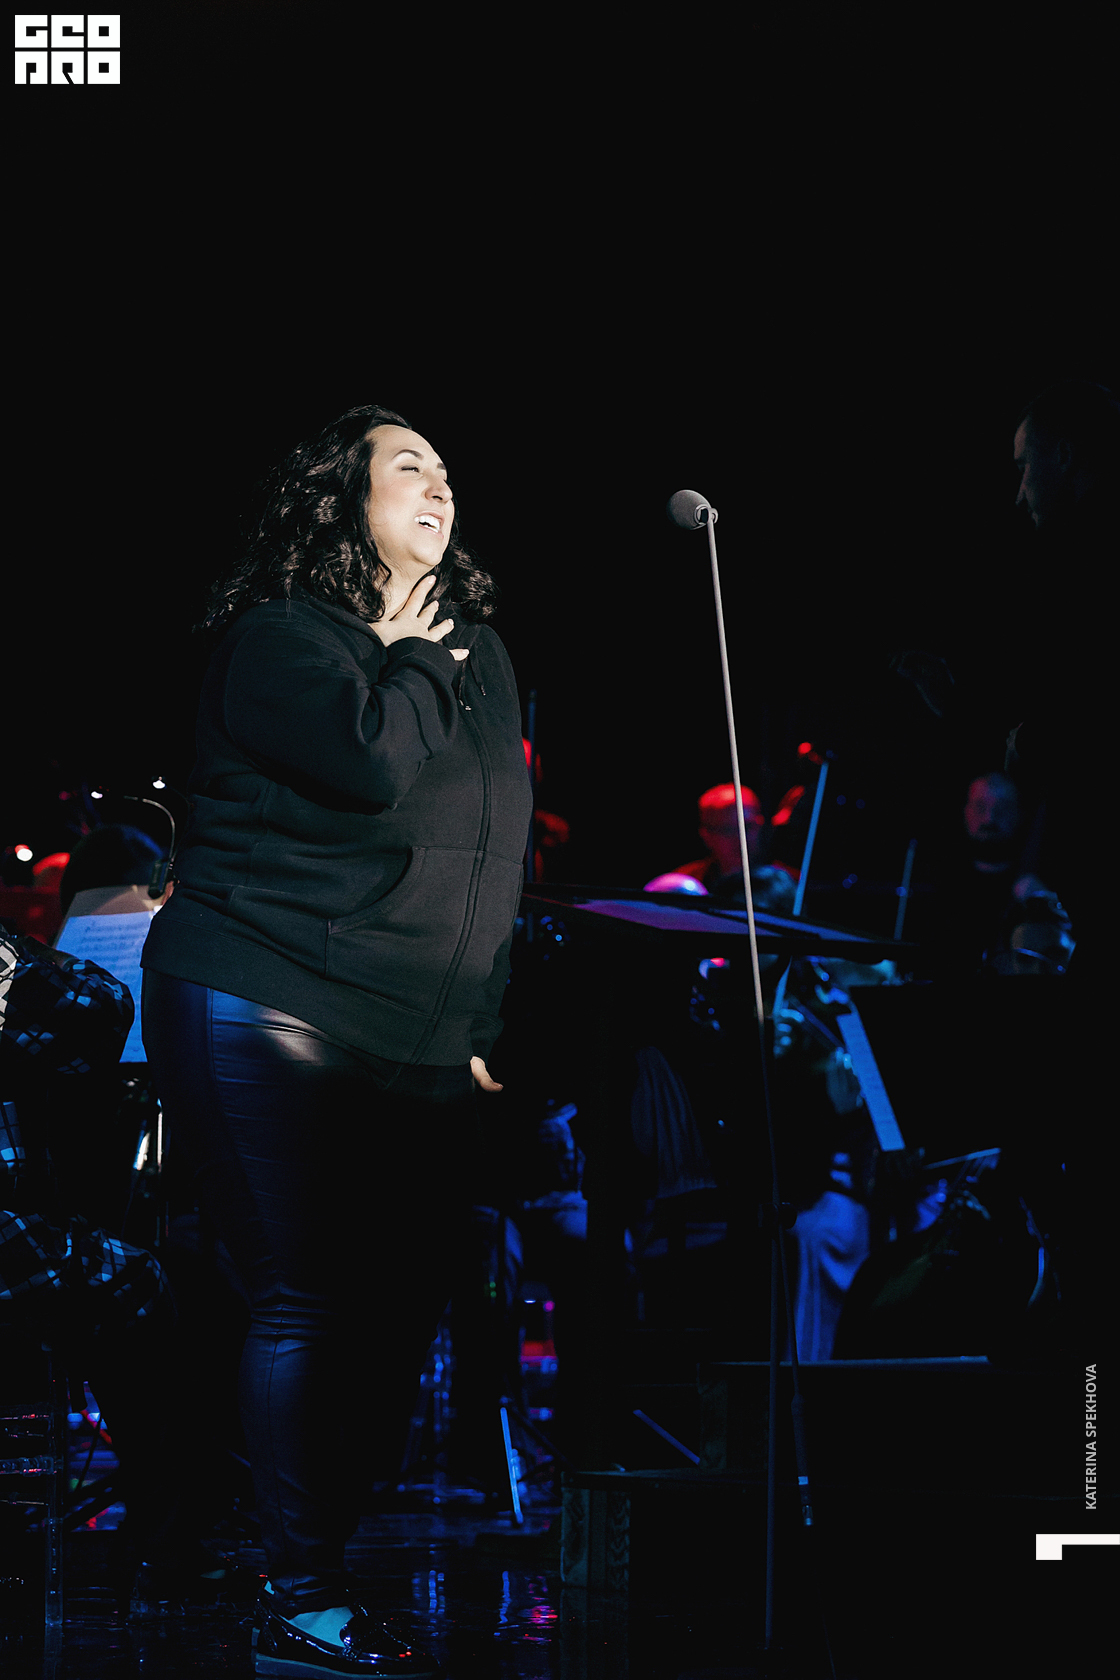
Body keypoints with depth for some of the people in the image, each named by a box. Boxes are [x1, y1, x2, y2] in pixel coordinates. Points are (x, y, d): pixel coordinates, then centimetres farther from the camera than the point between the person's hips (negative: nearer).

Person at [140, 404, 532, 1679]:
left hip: (416, 1047, 7)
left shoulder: (475, 652, 17)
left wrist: (484, 1022, 15)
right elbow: (371, 768, -23)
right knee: (307, 1303, -10)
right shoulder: (279, 633, -5)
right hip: (266, 1015, -7)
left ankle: (363, 1563, 13)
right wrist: (401, 660, -5)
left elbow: (498, 845, 20)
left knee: (405, 1308, 3)